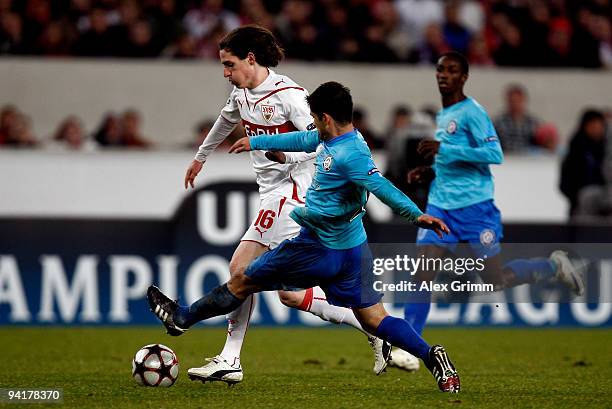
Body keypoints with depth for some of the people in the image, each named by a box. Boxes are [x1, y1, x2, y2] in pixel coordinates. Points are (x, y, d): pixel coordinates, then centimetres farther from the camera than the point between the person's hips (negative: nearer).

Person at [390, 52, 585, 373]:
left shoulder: (472, 112, -11)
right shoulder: (441, 115, 16)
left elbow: (494, 154, -21)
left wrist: (444, 150, -23)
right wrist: (429, 172, 10)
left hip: (474, 205, -7)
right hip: (440, 205, 7)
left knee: (496, 280, 0)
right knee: (423, 273, -8)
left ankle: (554, 267, 25)